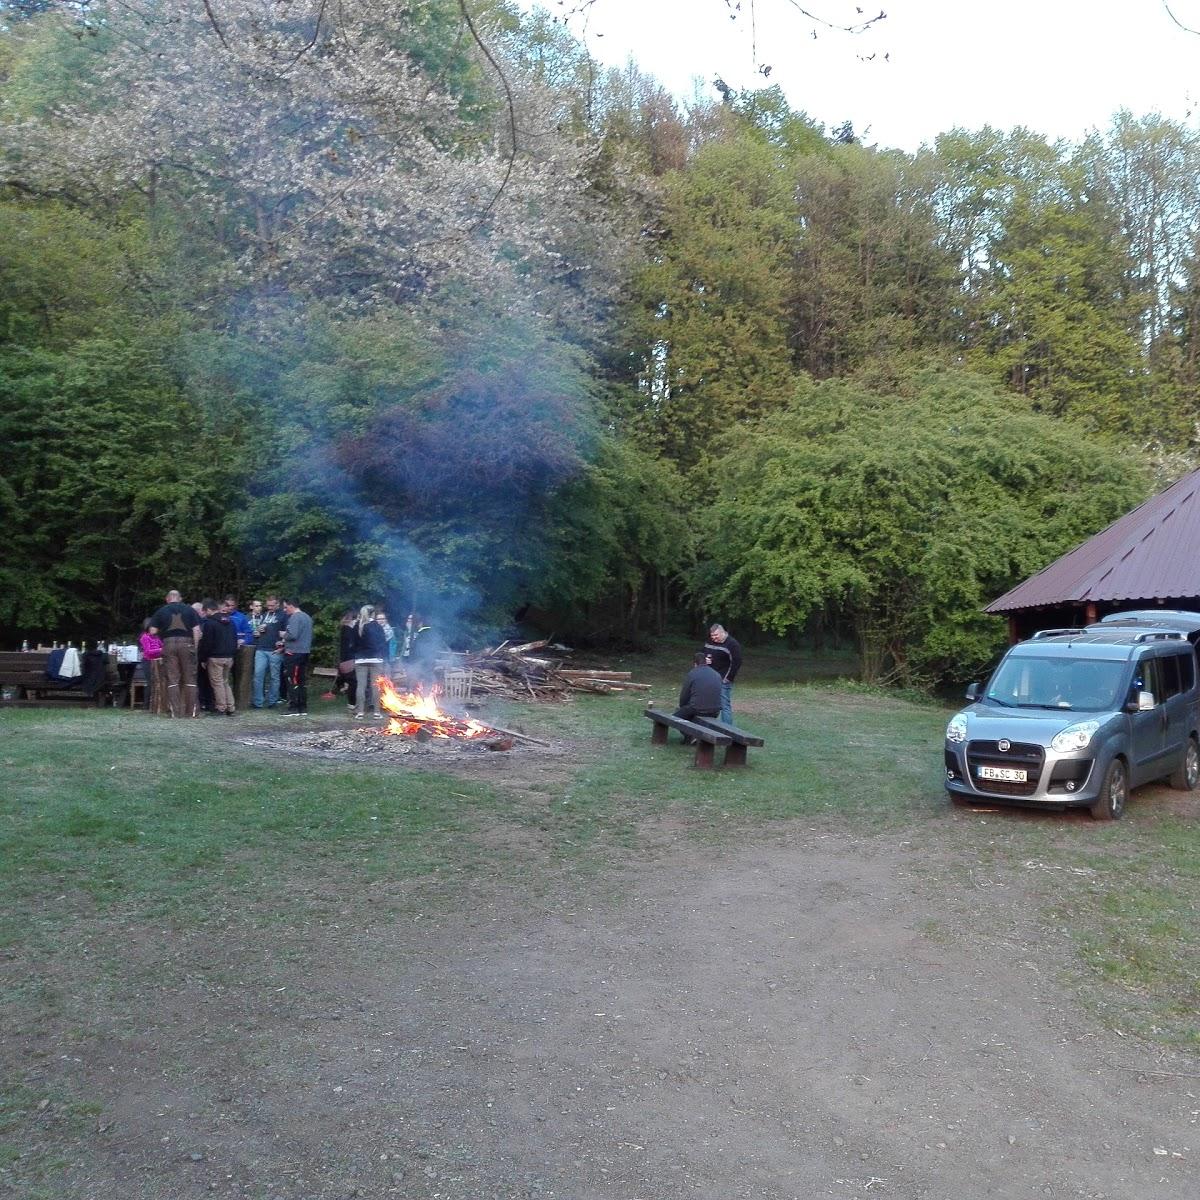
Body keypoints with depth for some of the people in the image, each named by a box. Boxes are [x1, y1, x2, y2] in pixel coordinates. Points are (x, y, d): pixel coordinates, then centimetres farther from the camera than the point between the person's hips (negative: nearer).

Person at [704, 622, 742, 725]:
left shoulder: (732, 644, -10)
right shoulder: (709, 642, 12)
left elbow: (736, 663, -14)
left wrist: (728, 678, -15)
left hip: (723, 681, -7)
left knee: (725, 706, -6)